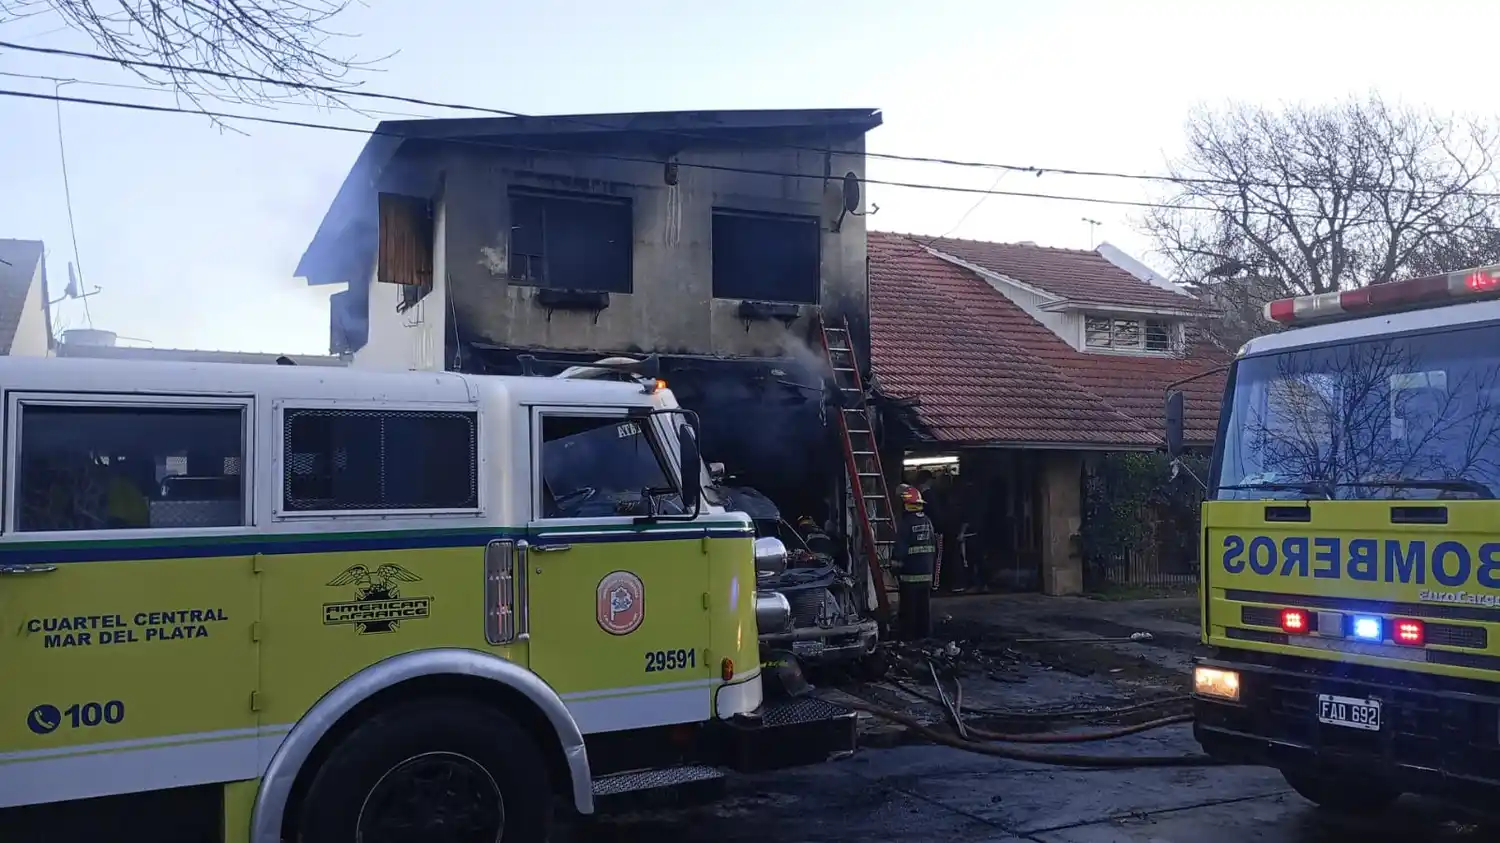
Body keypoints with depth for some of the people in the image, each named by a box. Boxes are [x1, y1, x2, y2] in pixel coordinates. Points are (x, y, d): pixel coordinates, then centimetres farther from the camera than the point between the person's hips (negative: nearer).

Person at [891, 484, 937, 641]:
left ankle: (909, 635, 2)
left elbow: (899, 550, -16)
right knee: (924, 604, 13)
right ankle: (925, 632, 19)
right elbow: (934, 547, 13)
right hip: (927, 572, 7)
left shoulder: (906, 524, -15)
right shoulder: (927, 522, 7)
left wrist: (895, 566, -3)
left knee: (909, 605, -1)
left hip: (910, 573, -7)